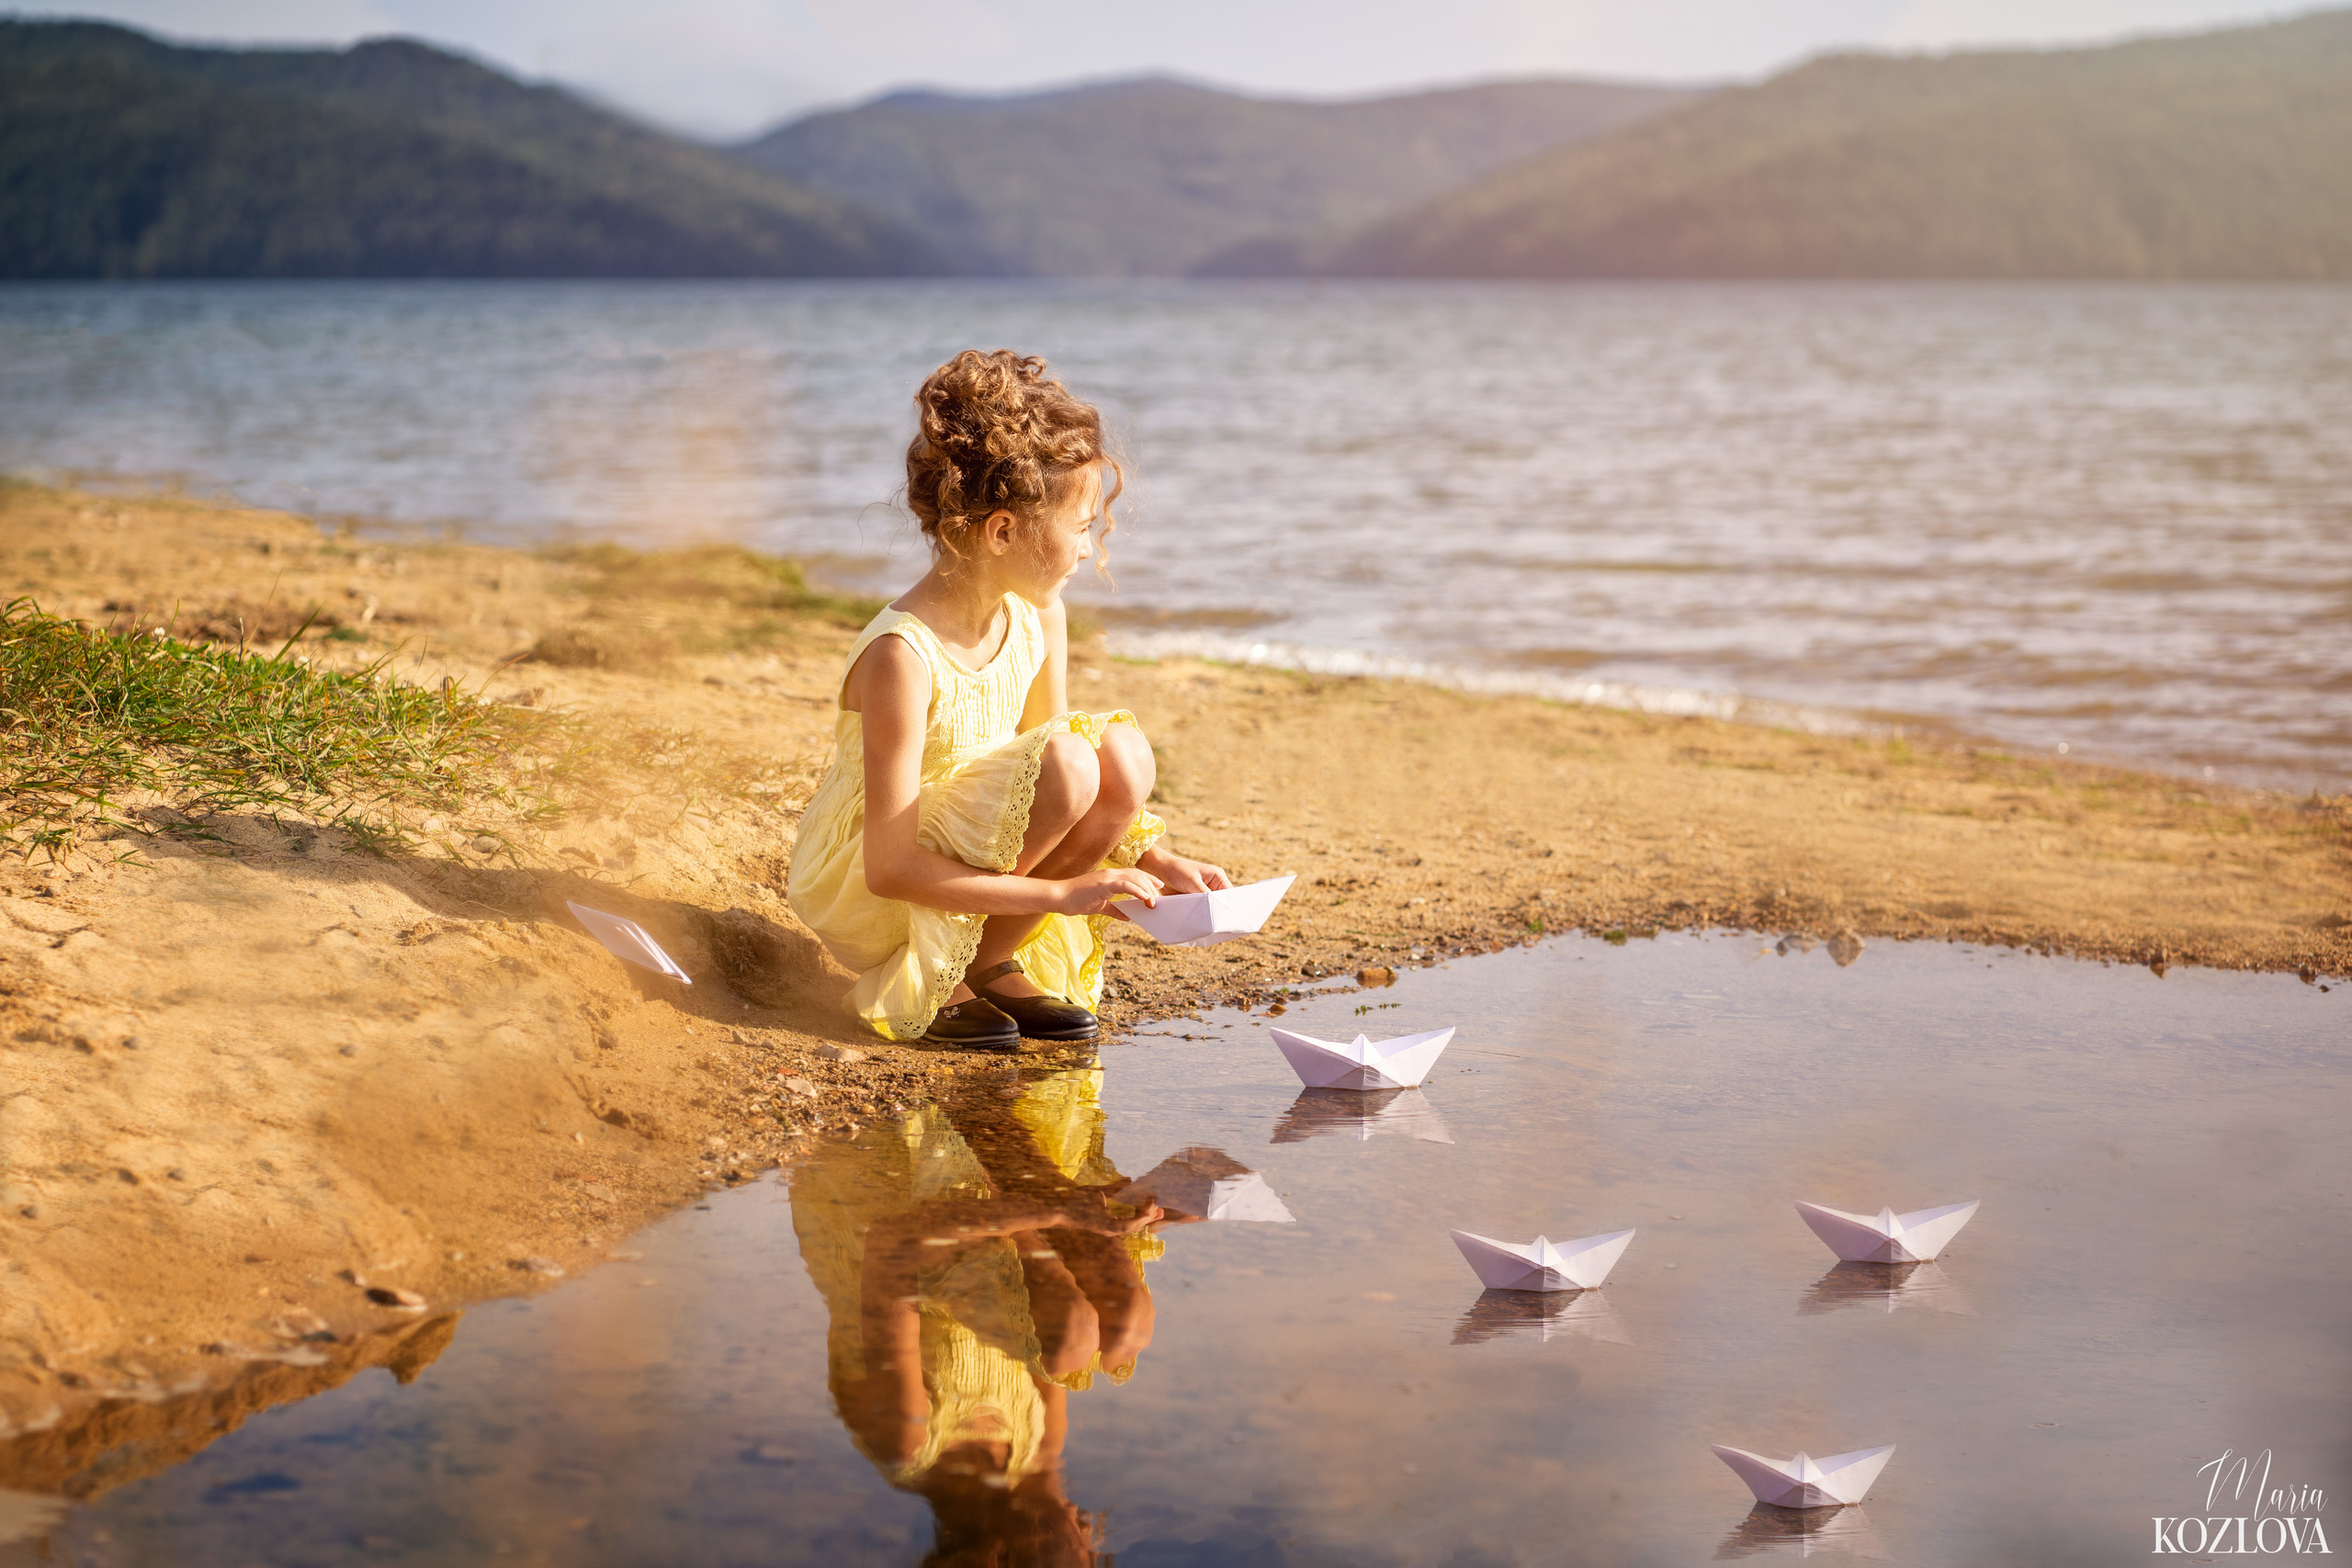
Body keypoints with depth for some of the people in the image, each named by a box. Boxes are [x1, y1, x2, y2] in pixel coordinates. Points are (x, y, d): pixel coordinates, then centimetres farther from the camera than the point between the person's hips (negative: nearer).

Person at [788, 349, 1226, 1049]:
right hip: (860, 896, -7)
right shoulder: (904, 655, -27)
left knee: (1124, 754, -12)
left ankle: (991, 963, 0)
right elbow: (890, 869, -28)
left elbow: (1048, 794, 10)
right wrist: (1059, 893, -29)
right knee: (1065, 763, -27)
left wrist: (1155, 860, -5)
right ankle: (926, 984, -11)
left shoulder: (1039, 616, -3)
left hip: (967, 862, 8)